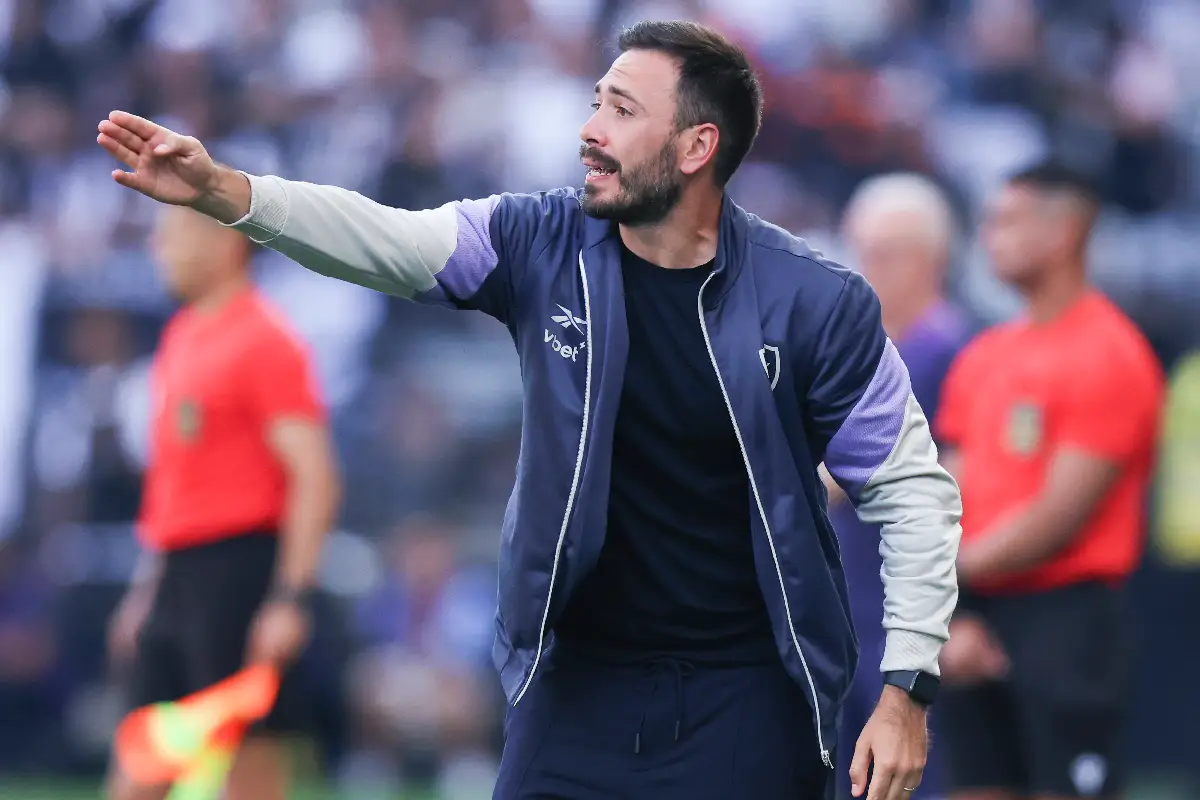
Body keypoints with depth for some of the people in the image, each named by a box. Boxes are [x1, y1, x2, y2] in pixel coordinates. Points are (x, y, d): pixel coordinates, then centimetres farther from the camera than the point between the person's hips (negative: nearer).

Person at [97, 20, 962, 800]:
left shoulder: (815, 304, -9)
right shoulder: (543, 247, -2)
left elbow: (914, 488, -4)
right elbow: (383, 239, -13)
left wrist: (907, 690, -9)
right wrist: (222, 190, -29)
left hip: (745, 703, -2)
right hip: (581, 680, 3)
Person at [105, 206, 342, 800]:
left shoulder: (265, 343, -11)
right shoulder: (181, 338, 16)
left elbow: (315, 479, -16)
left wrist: (291, 599, -22)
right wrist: (145, 588, 22)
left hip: (238, 570, -9)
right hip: (174, 572, 9)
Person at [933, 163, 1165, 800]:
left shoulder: (1109, 357, -10)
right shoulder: (983, 358, 14)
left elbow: (1060, 518, -14)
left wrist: (952, 572, -6)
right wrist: (949, 619, -2)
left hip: (1068, 620, -8)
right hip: (981, 627, 8)